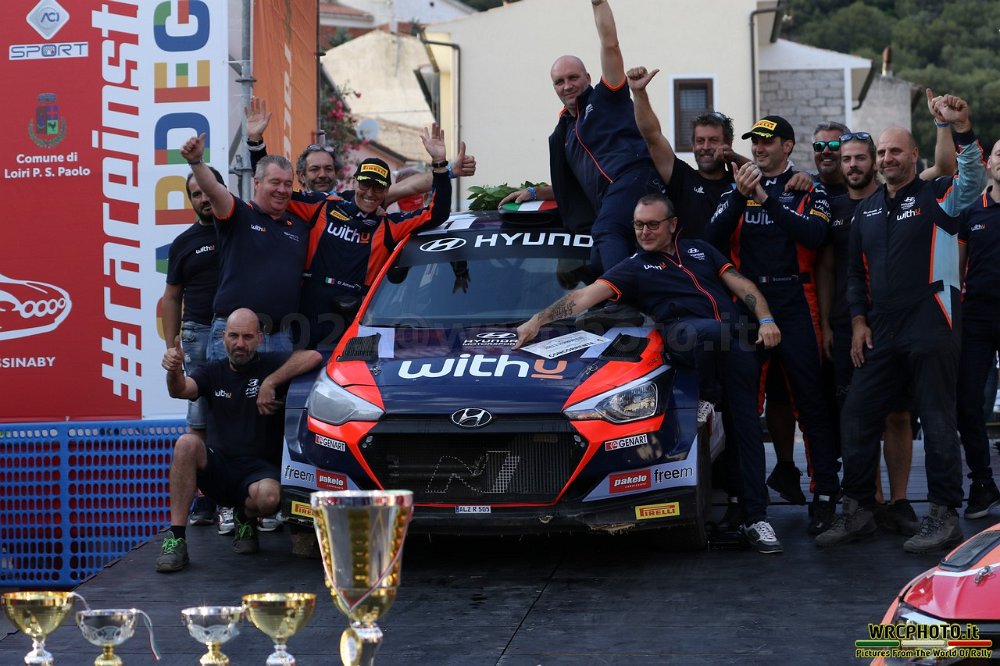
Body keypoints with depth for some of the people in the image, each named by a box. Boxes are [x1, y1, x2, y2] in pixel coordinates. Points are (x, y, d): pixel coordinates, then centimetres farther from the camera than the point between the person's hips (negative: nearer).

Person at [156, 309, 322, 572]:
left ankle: (246, 519, 4)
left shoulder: (270, 365, 4)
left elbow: (313, 357, -15)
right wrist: (174, 370, -33)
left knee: (268, 496, -38)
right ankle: (176, 539, -29)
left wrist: (270, 383, -19)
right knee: (187, 443, -30)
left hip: (259, 469, -2)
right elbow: (181, 390, -9)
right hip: (218, 467, 2)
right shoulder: (213, 372, 12)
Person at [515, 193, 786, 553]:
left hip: (737, 344, 3)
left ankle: (756, 517, -7)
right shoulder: (635, 268, 18)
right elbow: (585, 296, 5)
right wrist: (538, 320, -8)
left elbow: (744, 286, 24)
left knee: (744, 424, -6)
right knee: (714, 330, -40)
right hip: (684, 334, -3)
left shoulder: (699, 250, 27)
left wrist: (766, 320, 6)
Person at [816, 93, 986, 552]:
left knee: (938, 424, -2)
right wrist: (859, 321, 10)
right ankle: (857, 513, 13)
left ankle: (943, 518, 4)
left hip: (931, 333, -6)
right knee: (856, 419, 4)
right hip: (881, 335, 6)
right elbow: (855, 272, 21)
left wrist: (962, 128, -34)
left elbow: (972, 181, -21)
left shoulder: (936, 197, 0)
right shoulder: (867, 210, 17)